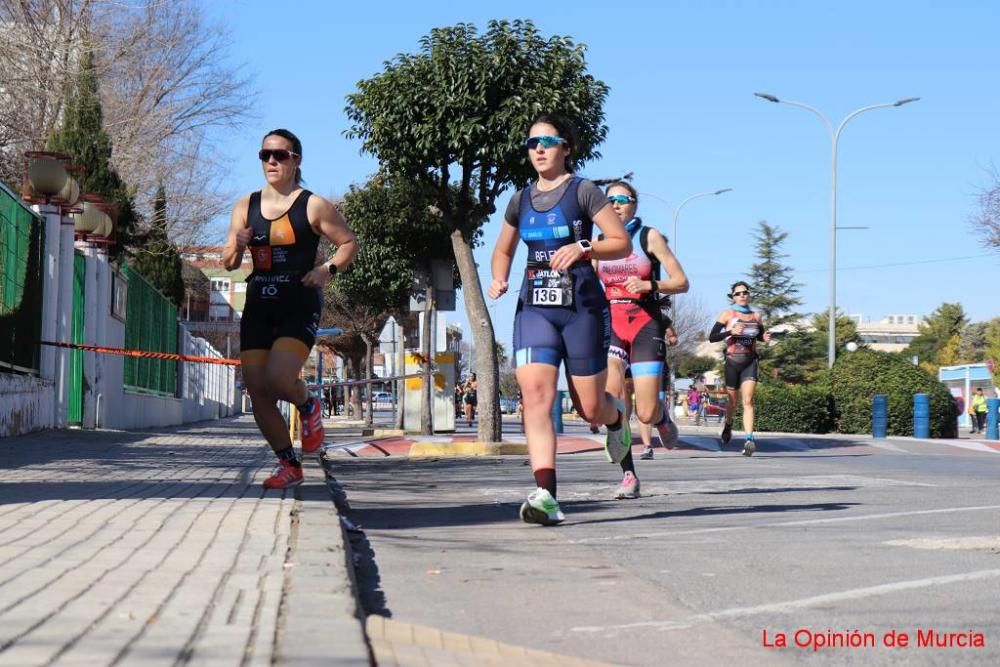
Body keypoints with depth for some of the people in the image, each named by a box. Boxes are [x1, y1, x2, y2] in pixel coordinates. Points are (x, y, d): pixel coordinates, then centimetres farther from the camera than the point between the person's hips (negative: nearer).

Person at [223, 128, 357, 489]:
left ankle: (308, 406, 13)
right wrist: (237, 245, -11)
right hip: (258, 307, 5)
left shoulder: (313, 206, -3)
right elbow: (228, 263, 12)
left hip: (300, 307, -5)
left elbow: (349, 243, 4)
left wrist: (328, 269, -14)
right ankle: (289, 465, 18)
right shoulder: (246, 206, 9)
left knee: (277, 378, -23)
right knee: (257, 391, 2)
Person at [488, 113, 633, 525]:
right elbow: (503, 250, 26)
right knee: (535, 395, -16)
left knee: (589, 407, 4)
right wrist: (498, 278, 5)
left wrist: (583, 248, -21)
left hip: (582, 307, -3)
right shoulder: (521, 200, 12)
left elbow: (623, 244, -4)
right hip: (534, 308, 3)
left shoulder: (583, 192, -1)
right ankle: (545, 495, -21)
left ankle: (616, 417, 43)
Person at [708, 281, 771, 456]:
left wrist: (765, 337, 1)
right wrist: (731, 332, -21)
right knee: (732, 400, 13)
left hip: (750, 362, 1)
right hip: (732, 361, -1)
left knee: (748, 400, -14)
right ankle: (728, 425, 45)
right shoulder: (728, 314, -1)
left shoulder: (756, 316, 8)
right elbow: (712, 337, -7)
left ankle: (749, 439, -23)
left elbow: (760, 335, 24)